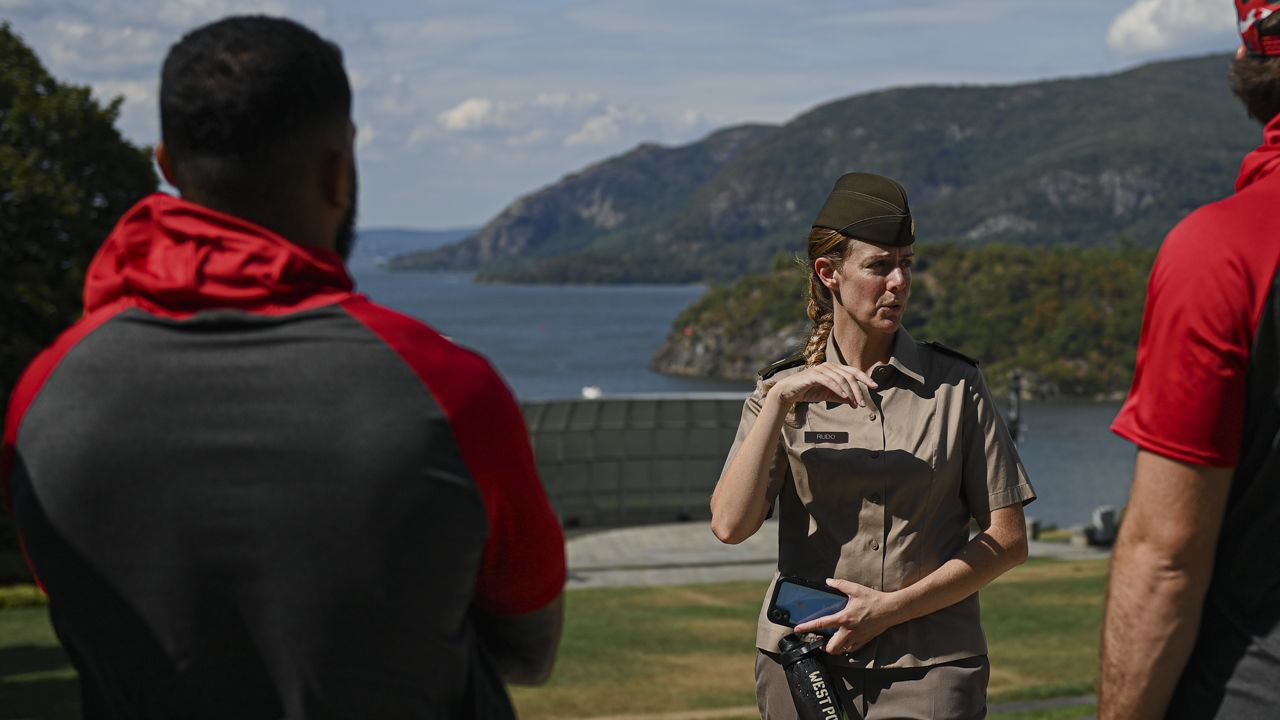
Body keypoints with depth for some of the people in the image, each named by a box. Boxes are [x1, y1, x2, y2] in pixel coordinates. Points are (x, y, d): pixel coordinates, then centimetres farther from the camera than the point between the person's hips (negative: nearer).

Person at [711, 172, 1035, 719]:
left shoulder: (955, 385, 4)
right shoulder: (782, 391, 7)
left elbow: (1008, 541, 2)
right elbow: (730, 525, -7)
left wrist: (892, 607, -7)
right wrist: (781, 401, -15)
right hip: (805, 666, 1)